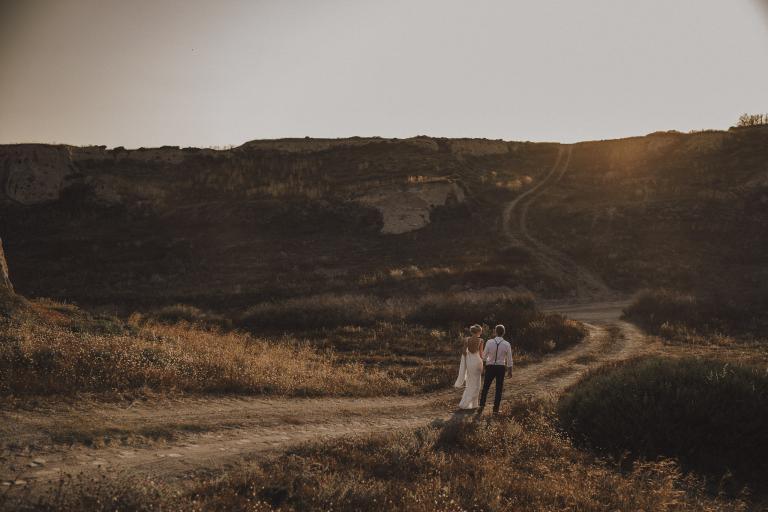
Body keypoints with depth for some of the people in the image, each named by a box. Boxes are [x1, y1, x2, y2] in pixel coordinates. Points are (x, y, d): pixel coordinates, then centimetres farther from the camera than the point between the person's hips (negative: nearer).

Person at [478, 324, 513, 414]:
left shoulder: (489, 342, -12)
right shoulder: (507, 344, -11)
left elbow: (484, 356, -5)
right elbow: (509, 359, -4)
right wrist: (510, 370, 11)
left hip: (490, 367, 0)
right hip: (501, 368, 0)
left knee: (485, 387, 12)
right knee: (499, 388, 11)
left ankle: (481, 406, 1)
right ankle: (496, 409, 12)